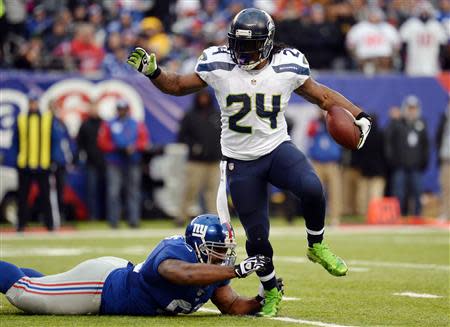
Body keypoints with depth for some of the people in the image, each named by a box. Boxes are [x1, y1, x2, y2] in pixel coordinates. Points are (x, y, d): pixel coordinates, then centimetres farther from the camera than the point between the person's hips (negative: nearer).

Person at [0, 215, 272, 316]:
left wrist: (259, 302, -25)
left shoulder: (214, 269, -10)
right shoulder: (176, 252, -36)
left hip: (122, 275, 8)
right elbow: (183, 273, -59)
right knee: (22, 290, 5)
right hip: (102, 284, -8)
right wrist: (237, 270, -61)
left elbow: (232, 305, -6)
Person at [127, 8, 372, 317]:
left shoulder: (287, 67, -6)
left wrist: (358, 116, -2)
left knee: (312, 188, -31)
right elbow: (178, 85, 4)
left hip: (278, 149, 0)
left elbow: (322, 95, 6)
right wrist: (152, 71, -13)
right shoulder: (219, 66, -8)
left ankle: (317, 246, -4)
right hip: (240, 162, 0)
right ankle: (271, 290, 27)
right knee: (257, 236, -2)